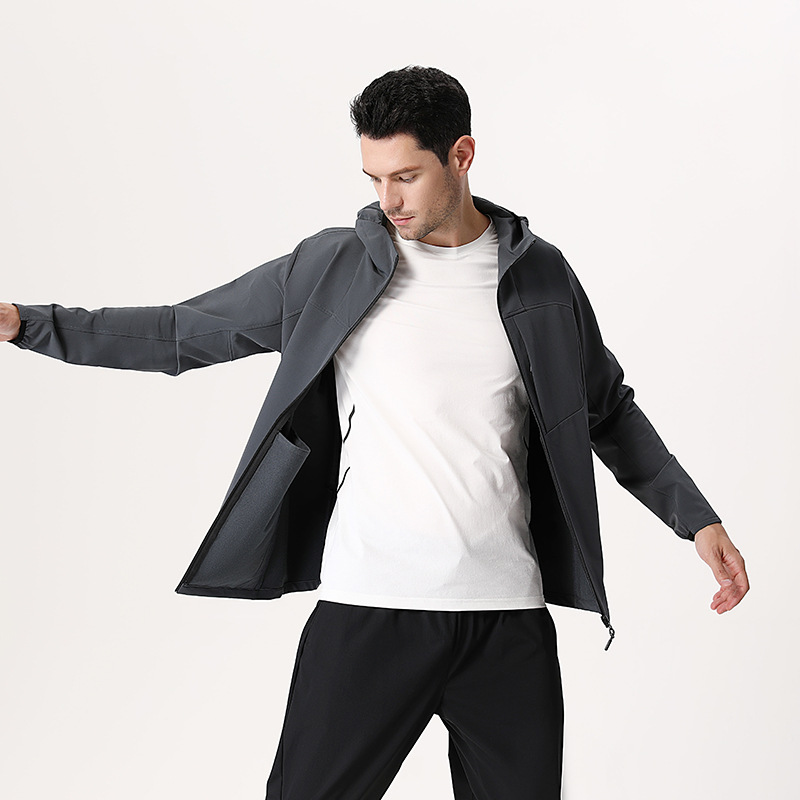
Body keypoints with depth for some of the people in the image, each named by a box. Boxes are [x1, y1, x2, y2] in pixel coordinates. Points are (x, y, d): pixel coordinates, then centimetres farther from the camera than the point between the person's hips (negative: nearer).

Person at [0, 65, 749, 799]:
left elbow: (608, 411, 18)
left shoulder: (540, 275, 7)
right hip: (369, 606, -1)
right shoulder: (332, 267, 2)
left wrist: (698, 519, 13)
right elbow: (183, 331, 6)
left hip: (507, 614, 2)